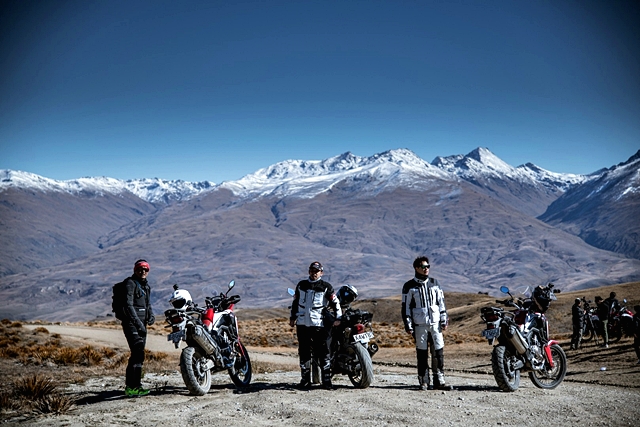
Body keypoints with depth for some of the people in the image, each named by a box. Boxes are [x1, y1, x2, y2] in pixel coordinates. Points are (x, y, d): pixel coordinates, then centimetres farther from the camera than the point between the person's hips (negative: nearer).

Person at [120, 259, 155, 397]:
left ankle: (130, 385, 23)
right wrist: (137, 322, -24)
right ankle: (133, 387, -18)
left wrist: (151, 315, 4)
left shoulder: (146, 286, 19)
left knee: (137, 355, 13)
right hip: (131, 324, -9)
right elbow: (128, 305, -18)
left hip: (142, 324, 9)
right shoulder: (130, 283, -9)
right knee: (138, 354, -18)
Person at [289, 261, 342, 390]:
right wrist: (292, 316, 23)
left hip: (320, 325, -4)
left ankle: (326, 380, 3)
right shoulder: (301, 285, 13)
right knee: (304, 352, 9)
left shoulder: (326, 287, 2)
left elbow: (335, 302, 2)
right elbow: (295, 301, 23)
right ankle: (305, 379, 17)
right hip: (302, 324, 4)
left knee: (324, 352, -3)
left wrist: (338, 317, -3)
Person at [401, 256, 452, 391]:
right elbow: (406, 306, 0)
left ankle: (439, 381, 8)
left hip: (435, 323, 3)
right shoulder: (409, 286, 1)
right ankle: (424, 382, 9)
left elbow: (441, 302, 14)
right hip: (420, 324, -3)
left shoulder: (434, 283, 11)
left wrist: (444, 320, 9)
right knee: (422, 353, 1)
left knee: (439, 351, 1)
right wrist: (408, 325, -5)